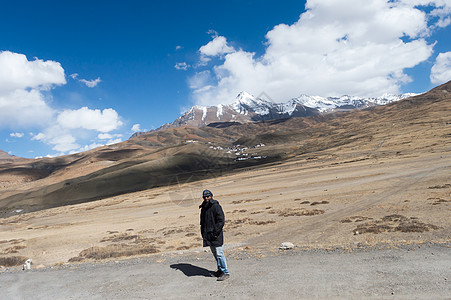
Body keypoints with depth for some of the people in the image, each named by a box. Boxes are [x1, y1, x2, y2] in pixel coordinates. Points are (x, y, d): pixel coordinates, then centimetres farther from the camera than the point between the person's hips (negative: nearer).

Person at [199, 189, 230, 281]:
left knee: (219, 253, -7)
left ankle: (226, 272, 1)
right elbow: (202, 221, 21)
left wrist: (216, 232, -17)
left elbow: (221, 220, -14)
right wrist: (203, 233, 13)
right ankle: (220, 270, 26)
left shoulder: (216, 206, -11)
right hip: (207, 234, 8)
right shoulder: (203, 208, 12)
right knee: (214, 253, 14)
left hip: (215, 234, -8)